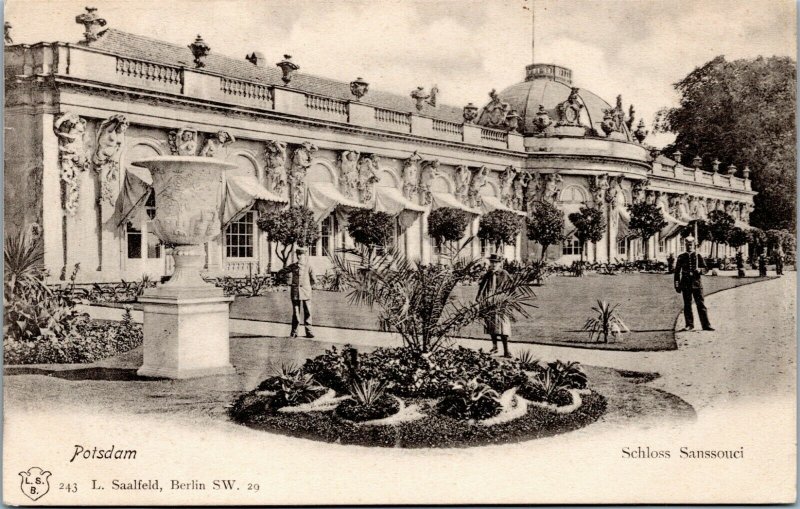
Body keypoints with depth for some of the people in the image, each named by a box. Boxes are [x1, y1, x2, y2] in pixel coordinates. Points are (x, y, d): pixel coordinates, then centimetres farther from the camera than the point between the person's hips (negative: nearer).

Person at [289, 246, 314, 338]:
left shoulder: (308, 266, 3)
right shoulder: (293, 266, 6)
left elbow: (313, 279, 4)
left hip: (306, 290, -1)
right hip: (295, 292, 1)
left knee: (307, 312, 0)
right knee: (295, 312, 2)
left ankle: (308, 331, 5)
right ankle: (294, 332, 7)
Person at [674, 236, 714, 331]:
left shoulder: (698, 256, 7)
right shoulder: (681, 257, 8)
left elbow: (705, 268, 7)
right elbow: (677, 271, 9)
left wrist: (699, 270, -17)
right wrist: (677, 285, 4)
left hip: (697, 283, -1)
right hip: (686, 284, 1)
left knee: (701, 304, -2)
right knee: (687, 305, 3)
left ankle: (706, 325, -1)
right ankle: (689, 325, 10)